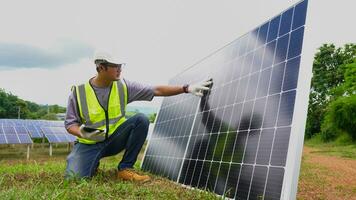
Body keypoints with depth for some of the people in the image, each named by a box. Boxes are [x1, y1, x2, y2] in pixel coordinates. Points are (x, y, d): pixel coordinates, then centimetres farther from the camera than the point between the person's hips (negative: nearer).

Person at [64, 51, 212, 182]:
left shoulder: (123, 86, -7)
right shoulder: (79, 91, -12)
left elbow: (157, 90, -9)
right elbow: (70, 123, -5)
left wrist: (186, 88, -16)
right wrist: (83, 133, -29)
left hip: (114, 139, 2)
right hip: (89, 144, -2)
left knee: (141, 120, -23)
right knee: (74, 176, -27)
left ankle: (125, 168, -11)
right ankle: (93, 163, 12)